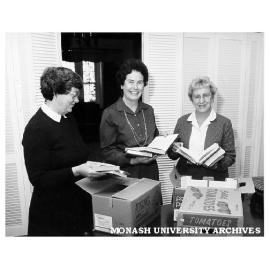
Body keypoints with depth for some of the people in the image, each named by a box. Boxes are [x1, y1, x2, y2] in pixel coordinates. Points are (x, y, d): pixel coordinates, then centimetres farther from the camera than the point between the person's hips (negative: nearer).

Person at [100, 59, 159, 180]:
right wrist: (132, 160, -22)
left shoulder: (148, 110, 8)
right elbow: (107, 151, -9)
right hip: (125, 174, -4)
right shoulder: (110, 113, -9)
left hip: (151, 171, 5)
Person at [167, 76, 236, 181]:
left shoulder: (224, 123, 2)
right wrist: (174, 149, -7)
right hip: (185, 176, 1)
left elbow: (230, 157, 4)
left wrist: (216, 163, -15)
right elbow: (172, 155, 14)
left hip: (214, 178, -1)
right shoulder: (182, 121, 8)